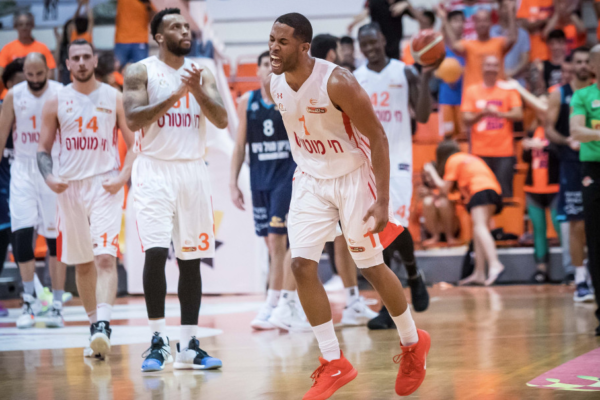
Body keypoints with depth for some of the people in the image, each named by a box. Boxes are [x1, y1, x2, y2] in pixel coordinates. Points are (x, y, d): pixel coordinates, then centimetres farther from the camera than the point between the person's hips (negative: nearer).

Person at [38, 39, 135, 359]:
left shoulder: (114, 98, 1)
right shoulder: (56, 101, 5)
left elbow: (136, 144, 3)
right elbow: (43, 148, 8)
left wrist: (123, 177, -11)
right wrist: (49, 177, -10)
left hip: (105, 187, -3)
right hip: (70, 188, 3)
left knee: (105, 257, -18)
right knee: (82, 263, 11)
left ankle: (103, 326, -28)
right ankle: (94, 325, 23)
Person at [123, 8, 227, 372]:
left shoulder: (202, 74, 10)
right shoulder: (141, 72, 0)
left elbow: (222, 120, 0)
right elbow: (133, 120, -13)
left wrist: (197, 90, -14)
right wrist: (175, 95, -20)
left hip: (193, 170, 4)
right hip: (155, 169, -4)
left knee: (191, 258, 5)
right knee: (156, 252, -16)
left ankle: (189, 346, 10)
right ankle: (158, 340, -7)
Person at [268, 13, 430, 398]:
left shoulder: (337, 83, -26)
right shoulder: (275, 85, -6)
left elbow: (378, 138, -20)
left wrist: (382, 202, -23)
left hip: (352, 176, -5)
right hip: (311, 179, 5)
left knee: (372, 268, 5)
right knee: (302, 265, -8)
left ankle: (413, 343, 30)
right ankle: (335, 364, 1)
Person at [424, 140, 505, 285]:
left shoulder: (452, 161, 10)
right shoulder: (469, 157, 33)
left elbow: (445, 188, 9)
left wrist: (431, 171, 21)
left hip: (481, 191, -9)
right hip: (495, 190, 9)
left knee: (480, 227, -22)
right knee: (478, 231, 11)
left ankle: (494, 265, -42)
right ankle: (479, 273, 8)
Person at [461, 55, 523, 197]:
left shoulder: (508, 89, 6)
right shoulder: (471, 91, 9)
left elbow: (518, 114, -3)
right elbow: (466, 119, 2)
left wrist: (499, 113, -21)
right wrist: (482, 113, -18)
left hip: (504, 153, -1)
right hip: (480, 152, 1)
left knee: (504, 193, -5)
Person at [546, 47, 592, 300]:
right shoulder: (560, 95, 4)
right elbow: (550, 130, 0)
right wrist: (567, 141, -19)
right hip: (573, 165, -2)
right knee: (578, 224, -3)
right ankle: (580, 281, 3)